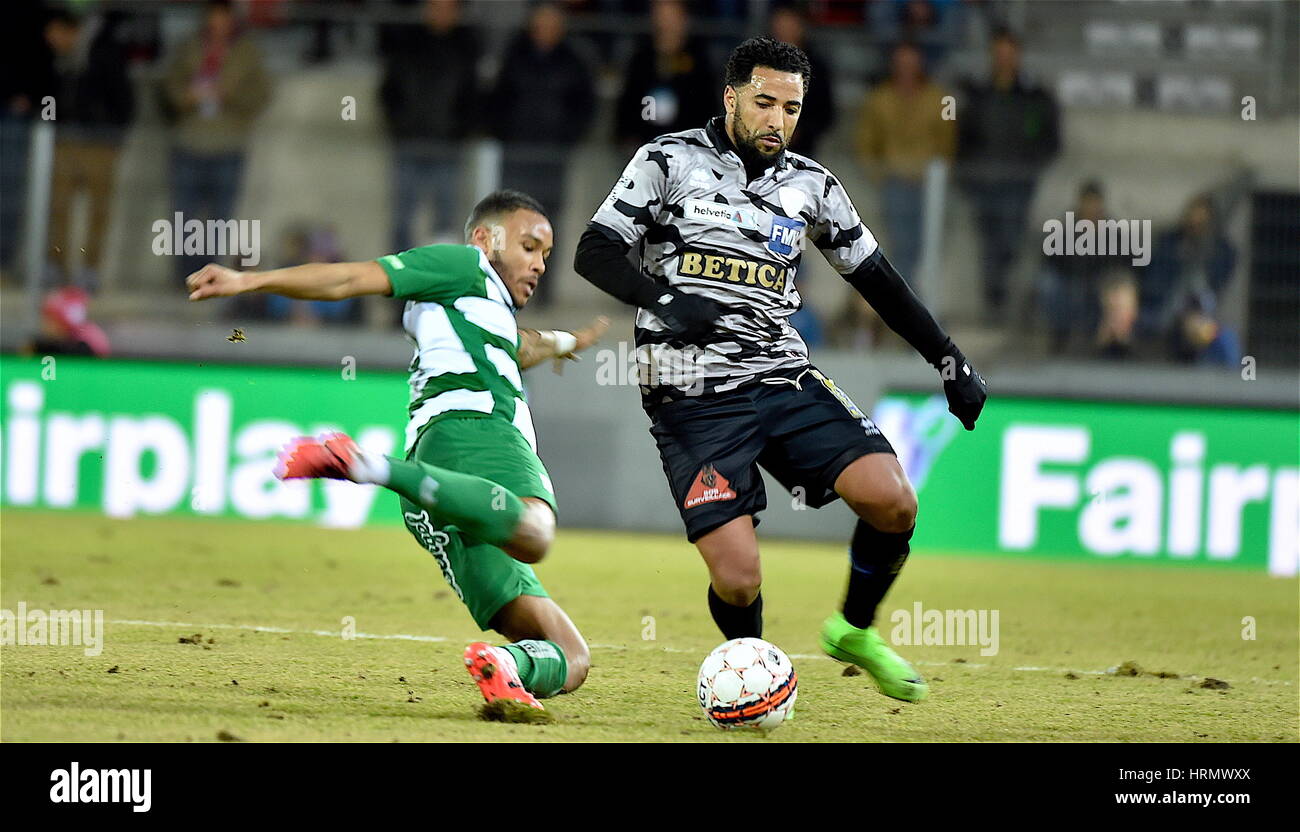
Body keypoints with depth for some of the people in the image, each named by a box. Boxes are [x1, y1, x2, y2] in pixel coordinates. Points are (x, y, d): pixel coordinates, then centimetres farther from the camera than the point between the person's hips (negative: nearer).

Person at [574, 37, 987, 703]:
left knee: (891, 499, -18)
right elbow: (594, 254, -4)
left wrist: (950, 361, 19)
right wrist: (665, 301, -22)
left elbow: (876, 278, 21)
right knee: (738, 579, -16)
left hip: (784, 380, 4)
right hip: (693, 397, -4)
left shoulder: (810, 186, 13)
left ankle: (854, 629, 10)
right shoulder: (670, 162, 1)